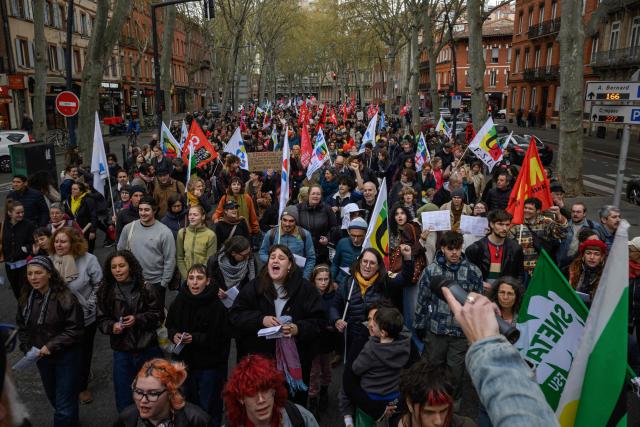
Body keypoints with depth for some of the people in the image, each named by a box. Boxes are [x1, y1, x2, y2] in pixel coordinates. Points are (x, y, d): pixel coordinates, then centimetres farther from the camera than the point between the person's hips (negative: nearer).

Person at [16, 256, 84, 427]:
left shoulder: (65, 298, -22)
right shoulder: (26, 299, -3)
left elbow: (75, 329, -20)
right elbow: (22, 327, 9)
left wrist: (51, 346, -23)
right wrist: (27, 347, -4)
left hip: (66, 356, -6)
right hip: (42, 357, 7)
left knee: (64, 404, -1)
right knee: (53, 398, 25)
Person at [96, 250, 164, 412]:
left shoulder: (145, 288, -11)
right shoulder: (106, 291, -2)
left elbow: (158, 315, -6)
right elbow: (102, 319, 4)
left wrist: (138, 319, -20)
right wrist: (112, 326, -16)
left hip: (148, 349, -2)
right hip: (121, 351, 2)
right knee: (123, 399, 15)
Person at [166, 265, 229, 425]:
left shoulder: (217, 306, -21)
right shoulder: (179, 301, -6)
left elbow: (221, 338, -19)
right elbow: (170, 325, 9)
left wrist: (195, 338, -25)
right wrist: (174, 334, -11)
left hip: (210, 365, -5)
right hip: (186, 360, 5)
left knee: (209, 407, 8)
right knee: (190, 402, 22)